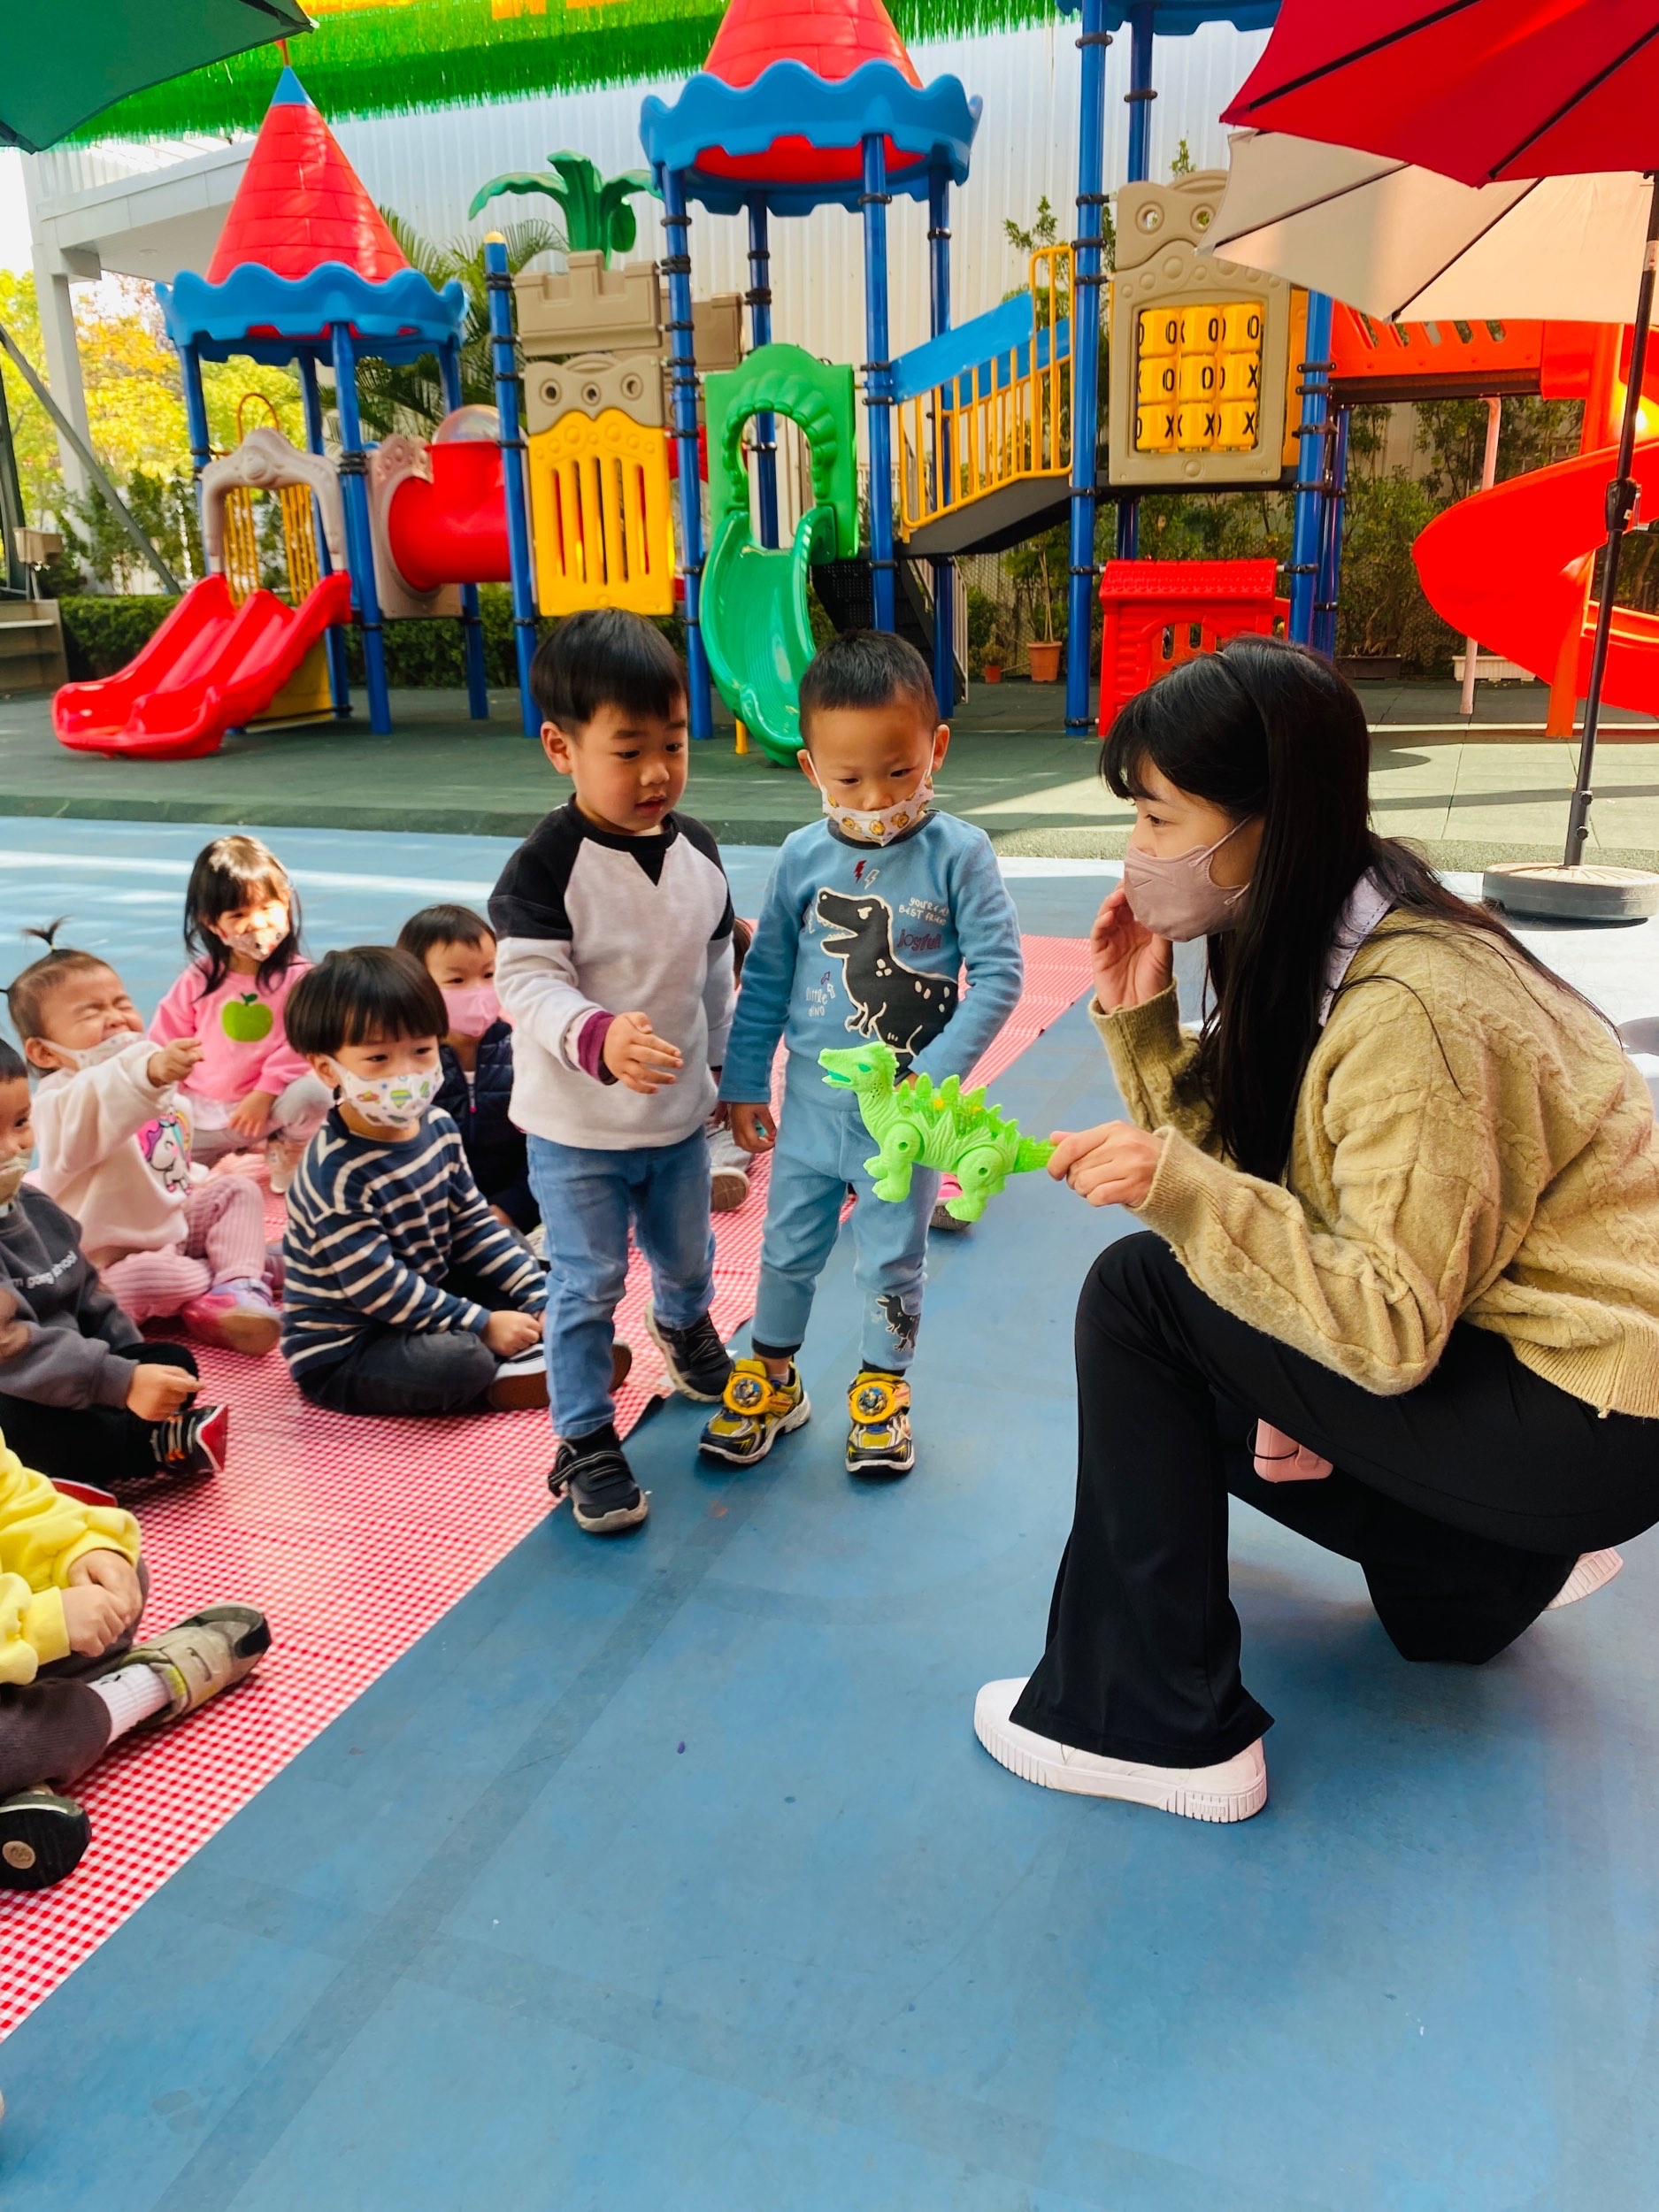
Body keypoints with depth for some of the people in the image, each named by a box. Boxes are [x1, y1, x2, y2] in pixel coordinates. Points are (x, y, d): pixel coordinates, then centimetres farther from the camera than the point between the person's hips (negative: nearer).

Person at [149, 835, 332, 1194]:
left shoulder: (299, 976, -9)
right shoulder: (199, 978, 1)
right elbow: (165, 1041, 7)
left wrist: (263, 1095, -23)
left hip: (267, 1107, -3)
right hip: (200, 1109, 3)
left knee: (312, 1092, -33)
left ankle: (285, 1152, 0)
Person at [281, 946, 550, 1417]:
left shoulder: (436, 1126, -3)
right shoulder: (336, 1173, -27)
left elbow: (473, 1226, 4)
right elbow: (377, 1288, -26)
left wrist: (540, 1301, -3)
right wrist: (482, 1325, -22)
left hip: (422, 1301, 9)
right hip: (342, 1350, -9)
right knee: (458, 1363, -33)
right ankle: (497, 1377, -2)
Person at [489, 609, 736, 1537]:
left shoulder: (697, 849, -2)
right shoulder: (547, 866, -20)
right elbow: (527, 982, -25)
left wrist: (723, 1064, 16)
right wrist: (599, 1038, -43)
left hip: (681, 1112, 6)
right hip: (577, 1126, -5)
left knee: (687, 1252, 25)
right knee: (587, 1285, 5)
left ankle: (685, 1327, 59)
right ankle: (587, 1438, 22)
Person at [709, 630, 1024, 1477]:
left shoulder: (959, 854, -13)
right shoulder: (803, 857, -5)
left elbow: (998, 972, -14)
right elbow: (765, 976, 3)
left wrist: (933, 1075, -22)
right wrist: (744, 1081, 6)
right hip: (810, 1101, 3)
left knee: (890, 1260, 13)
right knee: (787, 1248, 17)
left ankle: (882, 1389, 36)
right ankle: (772, 1379, 38)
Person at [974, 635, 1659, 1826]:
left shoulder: (1408, 1011, -27)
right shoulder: (1304, 946, 0)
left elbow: (1390, 1329, -27)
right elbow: (1230, 1164, 1)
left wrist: (1182, 1191, -35)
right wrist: (1139, 1019, -9)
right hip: (1480, 1331, 9)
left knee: (1140, 1294, -18)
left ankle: (1151, 1723, -5)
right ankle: (1483, 1569, 18)